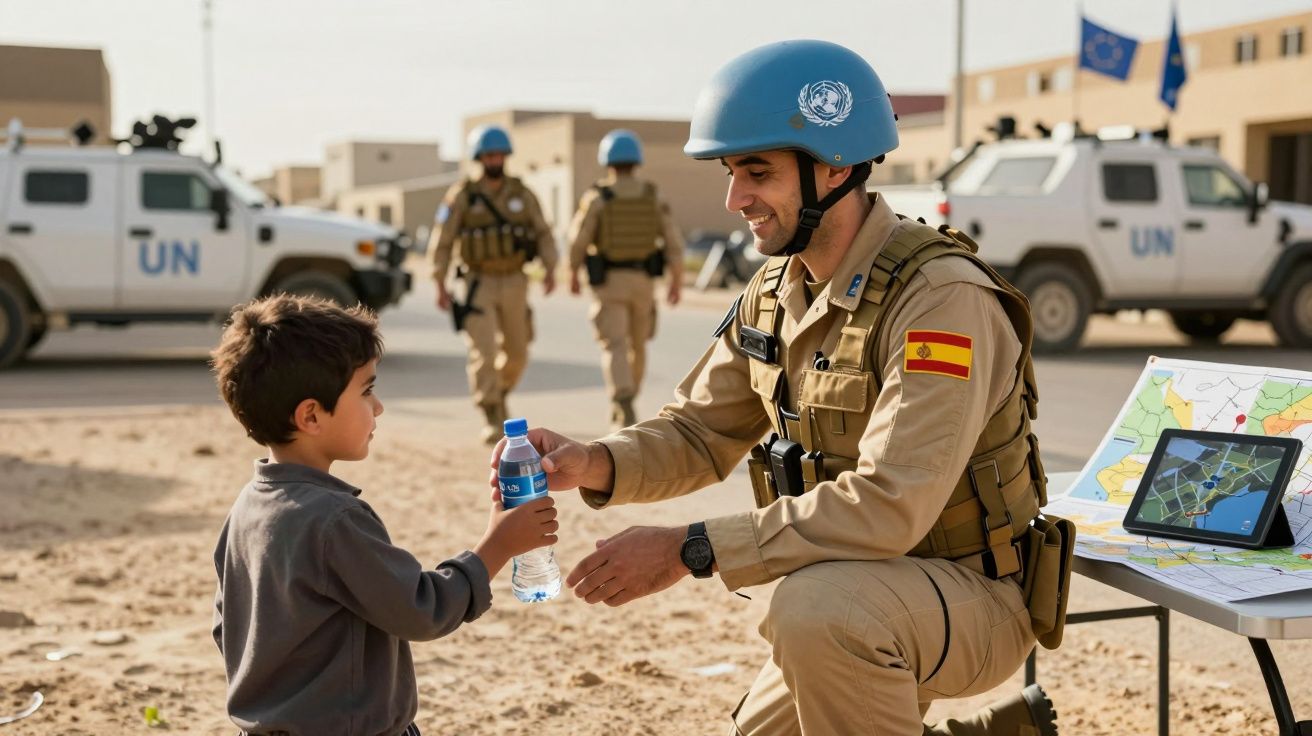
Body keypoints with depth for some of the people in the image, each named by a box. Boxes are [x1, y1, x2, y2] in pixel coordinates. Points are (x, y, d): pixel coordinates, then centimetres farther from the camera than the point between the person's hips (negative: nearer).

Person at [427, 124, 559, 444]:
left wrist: (549, 269, -11)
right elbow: (441, 242, -3)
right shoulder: (462, 196, -4)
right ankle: (492, 418, -8)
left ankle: (500, 394, 40)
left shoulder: (522, 194, 4)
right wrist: (441, 286, -9)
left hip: (514, 284, 3)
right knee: (484, 353, -13)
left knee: (517, 353, 11)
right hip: (478, 284, -3)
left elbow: (543, 234, 5)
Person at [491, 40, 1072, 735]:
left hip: (974, 594, -8)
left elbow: (888, 506, -34)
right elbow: (698, 431, 6)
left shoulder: (942, 298, -26)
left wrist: (690, 549, -34)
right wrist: (593, 464, -16)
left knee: (817, 607, -36)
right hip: (864, 596, 9)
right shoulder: (776, 293, 1)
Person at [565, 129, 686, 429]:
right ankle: (622, 407, 31)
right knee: (637, 344, 19)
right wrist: (677, 281, 3)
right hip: (642, 280, 3)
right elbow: (673, 240, -4)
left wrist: (573, 275, 10)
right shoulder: (652, 197, 0)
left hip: (608, 281, -3)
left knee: (614, 347, -8)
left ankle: (625, 408, -28)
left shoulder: (596, 198, -9)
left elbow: (578, 241, -7)